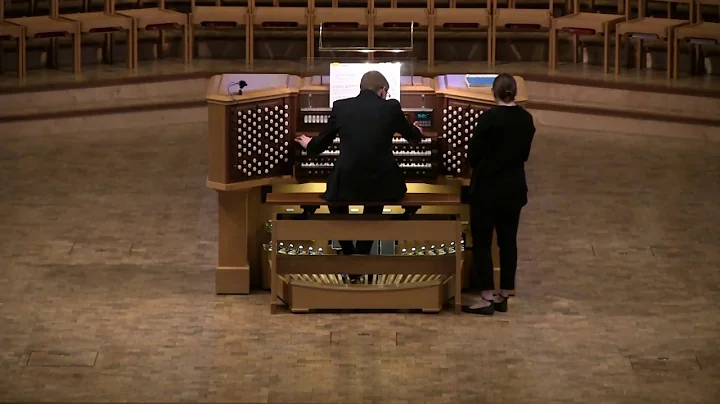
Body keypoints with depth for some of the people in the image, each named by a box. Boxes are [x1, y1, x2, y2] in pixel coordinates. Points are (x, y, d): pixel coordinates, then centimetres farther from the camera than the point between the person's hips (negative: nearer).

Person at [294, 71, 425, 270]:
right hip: (382, 186, 0)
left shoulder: (341, 107, 2)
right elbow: (414, 137, 21)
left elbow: (319, 145, 14)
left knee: (335, 199, 34)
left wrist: (308, 144, 39)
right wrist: (417, 132, 48)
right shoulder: (391, 107, 1)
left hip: (345, 186, 0)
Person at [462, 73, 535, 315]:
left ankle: (487, 297, -2)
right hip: (514, 188, 6)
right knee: (508, 241, 11)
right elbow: (525, 154, 10)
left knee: (481, 241, 0)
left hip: (488, 187, -6)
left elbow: (473, 154, -10)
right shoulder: (526, 119, 1)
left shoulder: (489, 118, -16)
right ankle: (503, 295, 15)